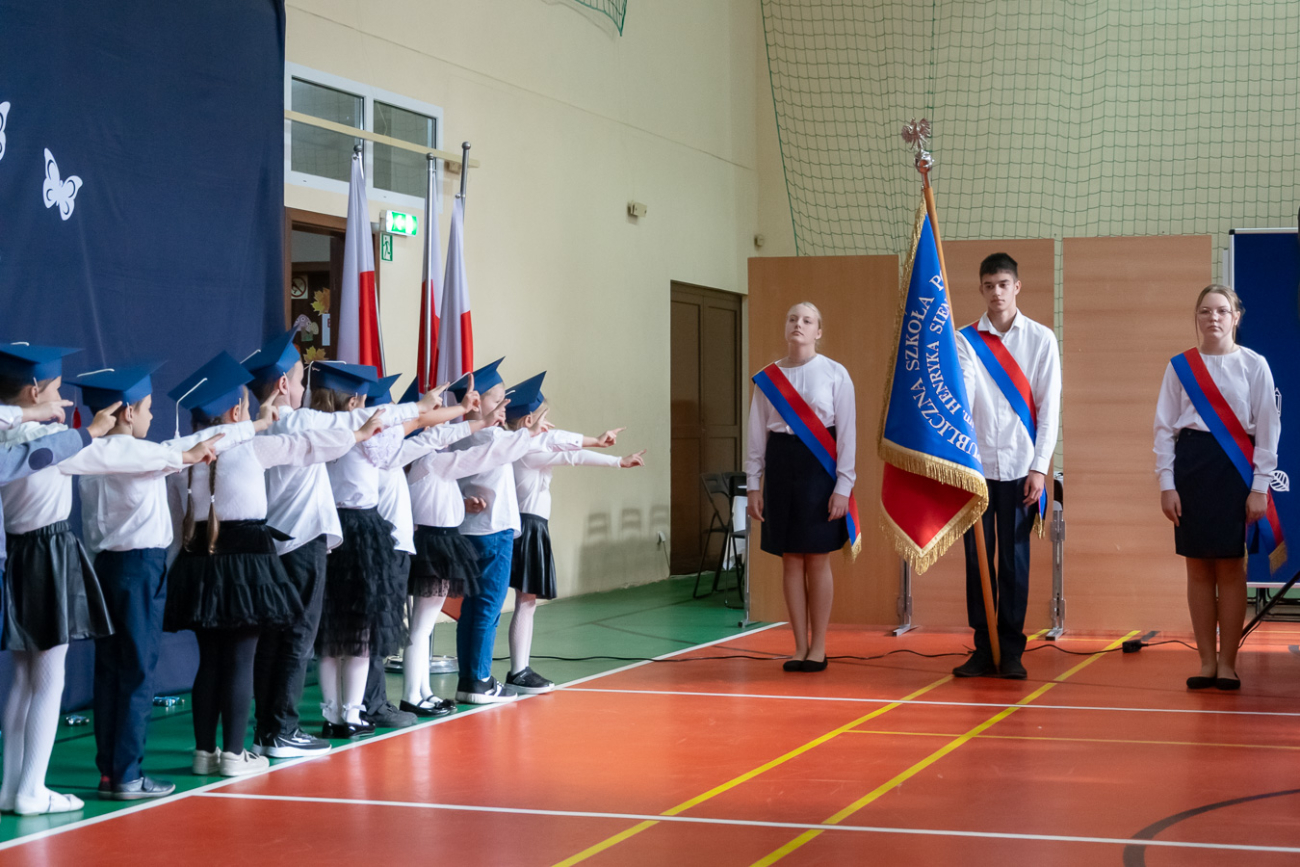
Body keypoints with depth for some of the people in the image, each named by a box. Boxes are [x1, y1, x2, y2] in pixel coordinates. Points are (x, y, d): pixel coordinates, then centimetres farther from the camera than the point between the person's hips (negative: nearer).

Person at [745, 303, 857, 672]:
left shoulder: (835, 374, -1)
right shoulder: (768, 377, 7)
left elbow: (847, 433, -2)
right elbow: (757, 433, 10)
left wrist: (843, 486, -8)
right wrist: (754, 485, 6)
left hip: (819, 465, -3)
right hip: (780, 465, 3)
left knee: (817, 559, 0)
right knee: (791, 559, 5)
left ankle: (818, 648, 10)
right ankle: (800, 647, 12)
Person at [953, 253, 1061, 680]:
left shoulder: (1041, 339, 4)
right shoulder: (965, 340, 5)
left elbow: (1049, 406, 2)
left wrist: (1040, 467, -4)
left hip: (1020, 468, -1)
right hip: (975, 464, 1)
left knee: (1014, 559, 2)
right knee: (978, 558, 3)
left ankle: (1011, 651, 9)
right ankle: (983, 650, 10)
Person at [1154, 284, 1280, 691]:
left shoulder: (1254, 365, 2)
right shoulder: (1180, 367, 6)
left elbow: (1268, 428, 1)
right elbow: (1164, 427, 7)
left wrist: (1260, 487, -4)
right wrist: (1167, 484, -1)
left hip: (1235, 467, -2)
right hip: (1191, 465, 2)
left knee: (1230, 568, 0)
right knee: (1198, 568, 3)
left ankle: (1227, 663, 7)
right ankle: (1206, 661, 11)